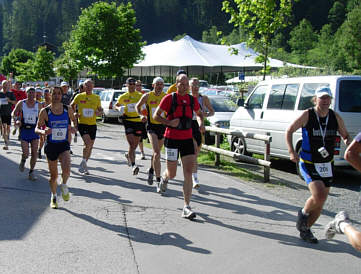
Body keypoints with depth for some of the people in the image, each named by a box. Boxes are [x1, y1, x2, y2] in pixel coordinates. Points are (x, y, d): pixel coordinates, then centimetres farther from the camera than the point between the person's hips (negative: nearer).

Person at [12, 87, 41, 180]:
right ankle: (23, 161, 28)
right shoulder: (21, 103, -3)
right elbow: (14, 113, 10)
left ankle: (31, 172, 14)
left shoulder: (38, 105, 1)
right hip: (24, 130, -1)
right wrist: (16, 120, -8)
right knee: (26, 154, -9)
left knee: (34, 153, -2)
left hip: (35, 130, 2)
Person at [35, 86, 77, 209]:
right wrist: (43, 132, -22)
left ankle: (64, 185, 10)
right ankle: (53, 197, 35)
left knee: (66, 170, -24)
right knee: (53, 175, 9)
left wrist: (74, 128, -6)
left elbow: (74, 120, 16)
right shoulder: (45, 111, -6)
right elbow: (37, 128, 1)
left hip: (64, 145, 0)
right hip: (51, 146, 0)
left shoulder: (68, 109, -2)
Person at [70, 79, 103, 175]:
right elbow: (71, 106, 13)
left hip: (93, 124, 4)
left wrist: (99, 113, -8)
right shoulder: (79, 96, -1)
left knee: (90, 146, 9)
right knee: (88, 143, -21)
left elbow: (100, 109, 15)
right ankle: (83, 162, 0)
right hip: (82, 124, -4)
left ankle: (84, 164, 26)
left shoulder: (97, 97, 6)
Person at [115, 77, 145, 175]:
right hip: (128, 121, -2)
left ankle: (128, 155, 44)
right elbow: (116, 105, 21)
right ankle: (133, 165, -17)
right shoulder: (123, 97, 6)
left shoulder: (140, 95, 5)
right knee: (131, 144, -15)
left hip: (138, 122, 2)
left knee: (135, 145, 13)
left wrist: (144, 116, -12)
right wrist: (119, 109, -3)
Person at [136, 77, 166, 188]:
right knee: (157, 153, -18)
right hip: (152, 127, -3)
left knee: (157, 152, 19)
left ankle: (151, 170, 48)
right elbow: (137, 106, 13)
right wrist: (141, 115, -5)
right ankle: (158, 181, -17)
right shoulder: (147, 96, -2)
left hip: (163, 126, 3)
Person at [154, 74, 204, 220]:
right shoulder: (169, 98, -5)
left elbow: (199, 113, 25)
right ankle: (164, 177, 46)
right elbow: (156, 116, -2)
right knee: (172, 174, 7)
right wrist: (169, 122, -18)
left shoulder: (192, 100, 7)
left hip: (187, 139, 3)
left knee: (188, 173, -7)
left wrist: (201, 122, 4)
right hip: (172, 139, -3)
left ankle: (186, 208, -4)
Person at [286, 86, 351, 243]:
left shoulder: (335, 117, -1)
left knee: (320, 202, 9)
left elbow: (345, 136, 14)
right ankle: (303, 213, 12)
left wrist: (349, 144, -8)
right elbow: (289, 131, -1)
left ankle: (305, 229, 30)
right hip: (309, 164, -5)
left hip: (327, 165, 5)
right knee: (319, 197, -21)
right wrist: (292, 152, -11)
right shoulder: (307, 115, -11)